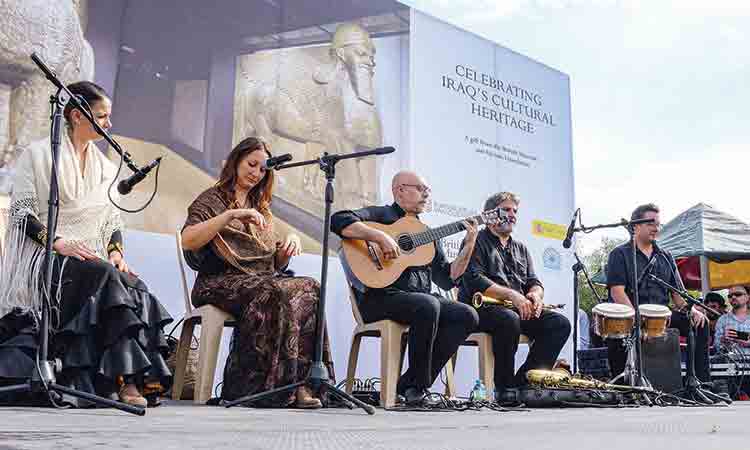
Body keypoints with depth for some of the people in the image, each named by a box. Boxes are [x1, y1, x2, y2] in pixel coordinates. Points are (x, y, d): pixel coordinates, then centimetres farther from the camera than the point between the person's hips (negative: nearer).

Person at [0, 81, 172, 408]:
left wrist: (116, 252, -2)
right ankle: (129, 378, -37)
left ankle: (130, 380, -36)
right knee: (106, 276, -34)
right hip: (45, 258, -5)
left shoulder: (106, 167, 20)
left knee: (131, 283, -28)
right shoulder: (38, 154, 3)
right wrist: (59, 243, -19)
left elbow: (114, 222, 19)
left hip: (92, 258, 5)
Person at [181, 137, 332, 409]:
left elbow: (276, 264, 24)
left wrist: (291, 243, 3)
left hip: (264, 281, 5)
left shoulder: (261, 208, 28)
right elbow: (187, 241, -11)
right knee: (274, 293, -37)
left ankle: (299, 382, -32)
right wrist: (231, 215, -18)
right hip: (221, 282, -5)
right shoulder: (212, 199, 10)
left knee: (309, 289, -27)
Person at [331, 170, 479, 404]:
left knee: (467, 315, -12)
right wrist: (381, 237, -22)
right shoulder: (380, 215, 5)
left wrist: (469, 246, 9)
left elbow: (447, 279, 19)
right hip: (378, 298, -7)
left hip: (422, 298, 7)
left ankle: (408, 383, -10)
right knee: (428, 305, -33)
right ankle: (417, 387, -16)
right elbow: (339, 221, -14)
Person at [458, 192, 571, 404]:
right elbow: (475, 281, -13)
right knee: (509, 319, -38)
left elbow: (534, 282, 18)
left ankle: (524, 381, -13)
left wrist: (535, 294, -8)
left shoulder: (520, 248, 25)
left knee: (560, 323, -13)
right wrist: (512, 294, -22)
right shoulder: (477, 241, 3)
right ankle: (504, 389, -23)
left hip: (519, 309, 7)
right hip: (482, 308, -7)